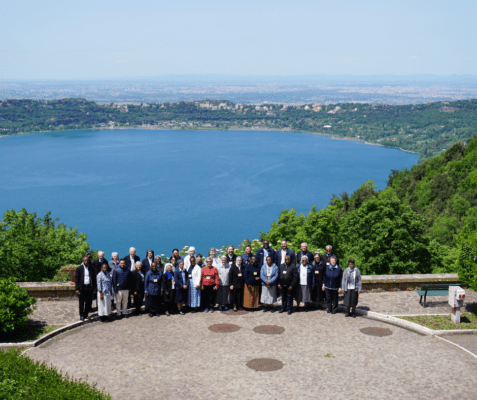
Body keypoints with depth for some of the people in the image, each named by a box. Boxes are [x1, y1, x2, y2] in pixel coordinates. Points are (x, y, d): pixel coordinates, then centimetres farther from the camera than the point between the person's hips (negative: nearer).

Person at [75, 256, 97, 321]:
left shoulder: (92, 269, 6)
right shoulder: (79, 269, 0)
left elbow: (94, 278, 10)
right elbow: (76, 279, -1)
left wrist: (94, 288, 6)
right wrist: (77, 289, -7)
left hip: (89, 287, 2)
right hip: (82, 288, -2)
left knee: (89, 302, 5)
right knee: (81, 302, 3)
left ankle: (86, 314, 18)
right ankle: (81, 315, 12)